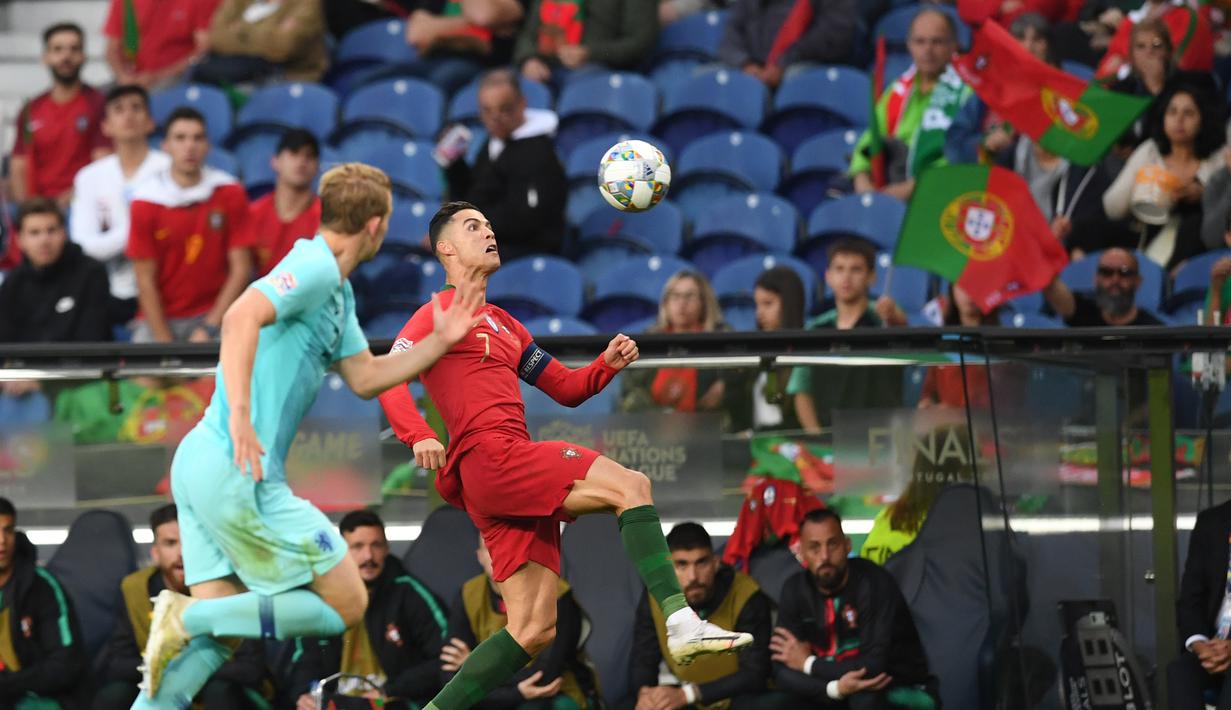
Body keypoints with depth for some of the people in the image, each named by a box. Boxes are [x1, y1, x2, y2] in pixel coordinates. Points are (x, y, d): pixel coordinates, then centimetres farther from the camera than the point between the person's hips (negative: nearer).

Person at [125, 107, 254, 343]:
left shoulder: (229, 193, -2)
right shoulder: (145, 201, -4)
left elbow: (241, 268, -2)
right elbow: (146, 279, -3)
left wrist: (209, 328, -9)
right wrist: (165, 342, -10)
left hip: (213, 316, 0)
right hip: (161, 317, 1)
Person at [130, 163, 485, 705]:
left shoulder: (338, 291, 19)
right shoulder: (314, 268, -12)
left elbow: (364, 378, 25)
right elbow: (242, 317, -29)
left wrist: (438, 343, 16)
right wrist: (239, 412, -37)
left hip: (200, 462, 10)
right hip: (238, 471, -10)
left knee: (212, 640, 8)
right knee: (346, 604, -2)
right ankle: (189, 616, -9)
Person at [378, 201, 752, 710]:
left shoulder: (504, 325, 31)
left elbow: (567, 388, 32)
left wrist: (608, 364, 11)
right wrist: (418, 436, -26)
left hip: (515, 478, 9)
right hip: (490, 457, -9)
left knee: (535, 630, 1)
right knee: (631, 485, -21)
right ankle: (680, 624, -30)